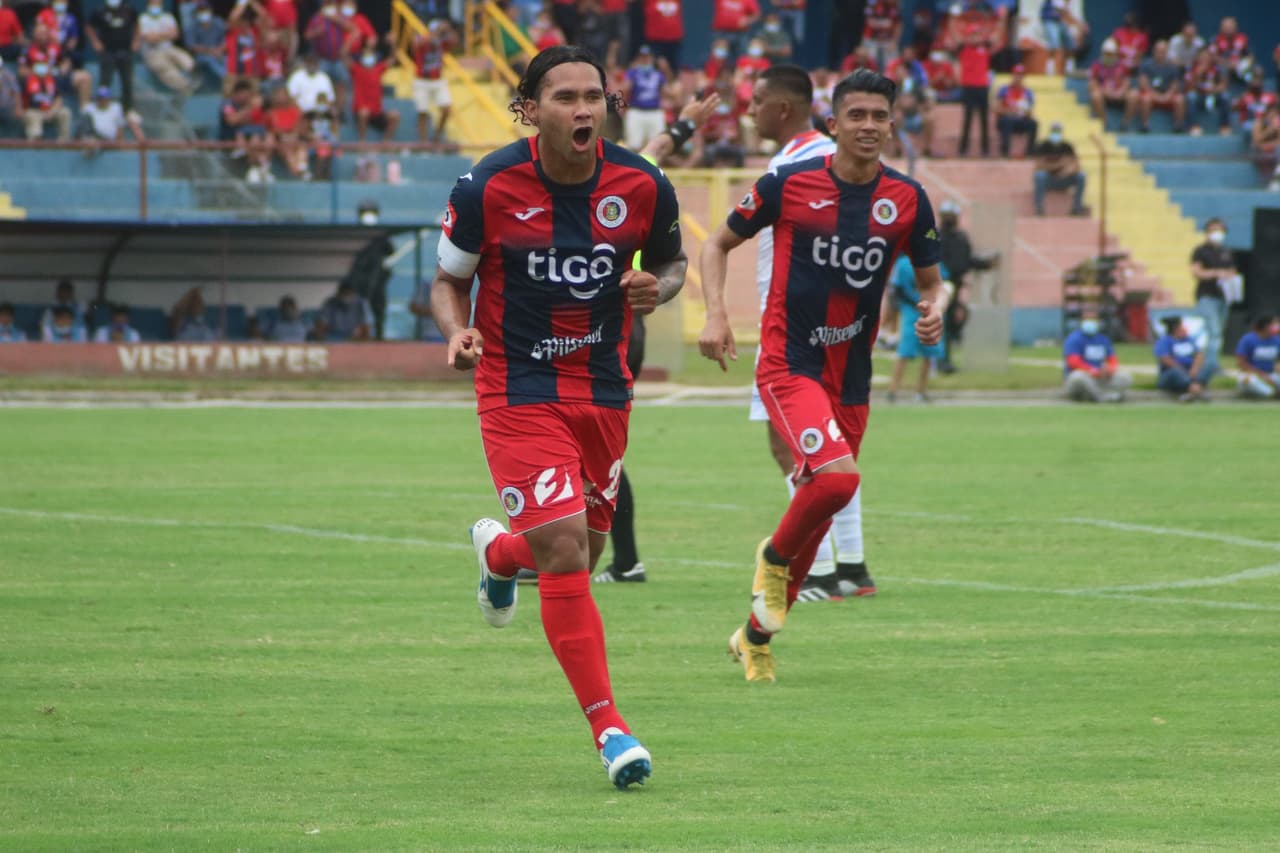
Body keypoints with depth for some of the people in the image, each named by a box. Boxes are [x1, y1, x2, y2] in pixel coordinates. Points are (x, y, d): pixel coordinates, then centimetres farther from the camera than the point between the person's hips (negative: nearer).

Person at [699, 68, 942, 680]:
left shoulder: (907, 200, 1)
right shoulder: (789, 185, -7)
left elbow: (929, 278, 14)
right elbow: (719, 243, 6)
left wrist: (931, 311, -9)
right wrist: (715, 313, -9)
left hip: (851, 378, 5)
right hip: (788, 365, -5)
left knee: (820, 513, 10)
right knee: (837, 475, -28)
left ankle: (756, 637, 29)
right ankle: (775, 556, 3)